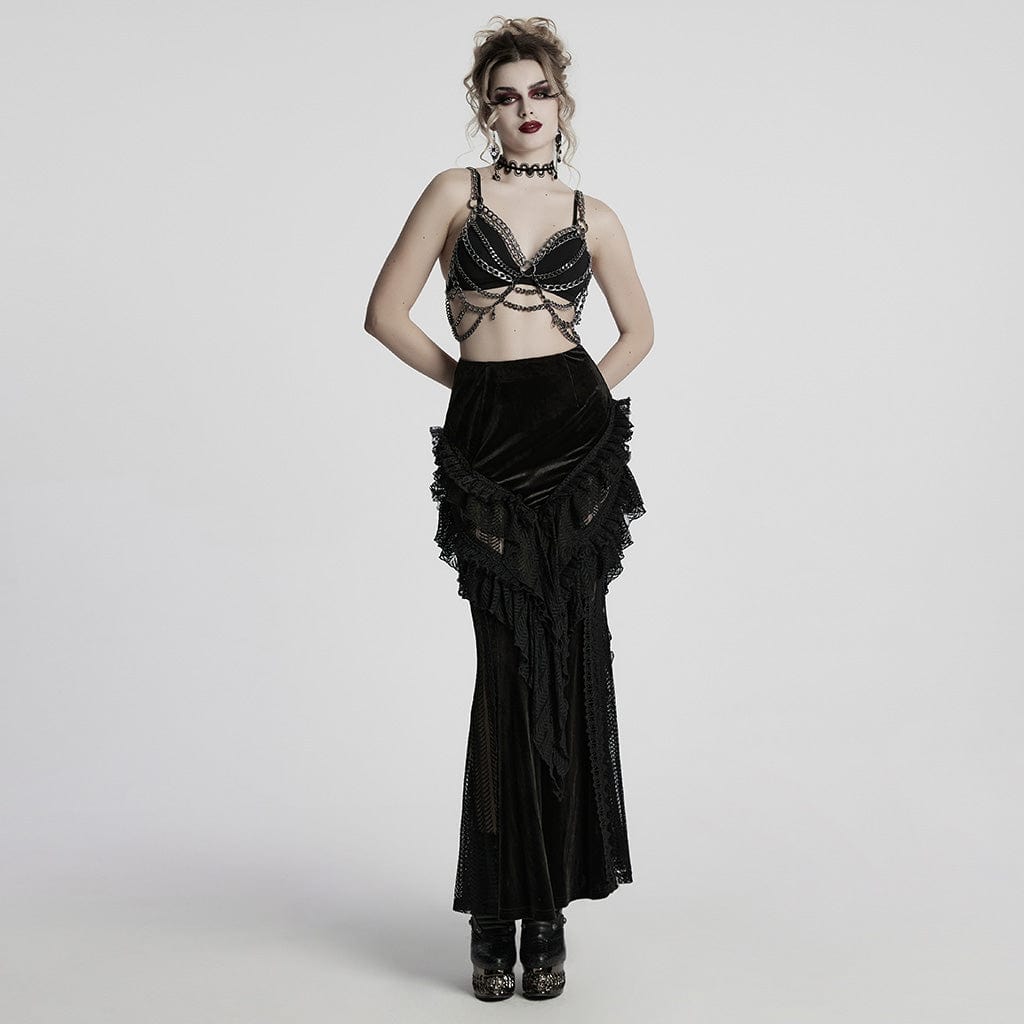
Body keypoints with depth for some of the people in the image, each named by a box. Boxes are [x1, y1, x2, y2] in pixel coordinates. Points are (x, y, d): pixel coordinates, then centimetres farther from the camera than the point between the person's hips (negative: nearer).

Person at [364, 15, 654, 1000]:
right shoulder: (456, 192, 7)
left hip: (577, 437, 2)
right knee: (511, 670, -1)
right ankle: (497, 917, 12)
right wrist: (470, 378, 5)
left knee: (571, 663, 2)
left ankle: (548, 915, 14)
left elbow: (638, 328, 21)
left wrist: (592, 391, 7)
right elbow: (386, 312, 5)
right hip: (487, 440, -1)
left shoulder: (591, 214, 12)